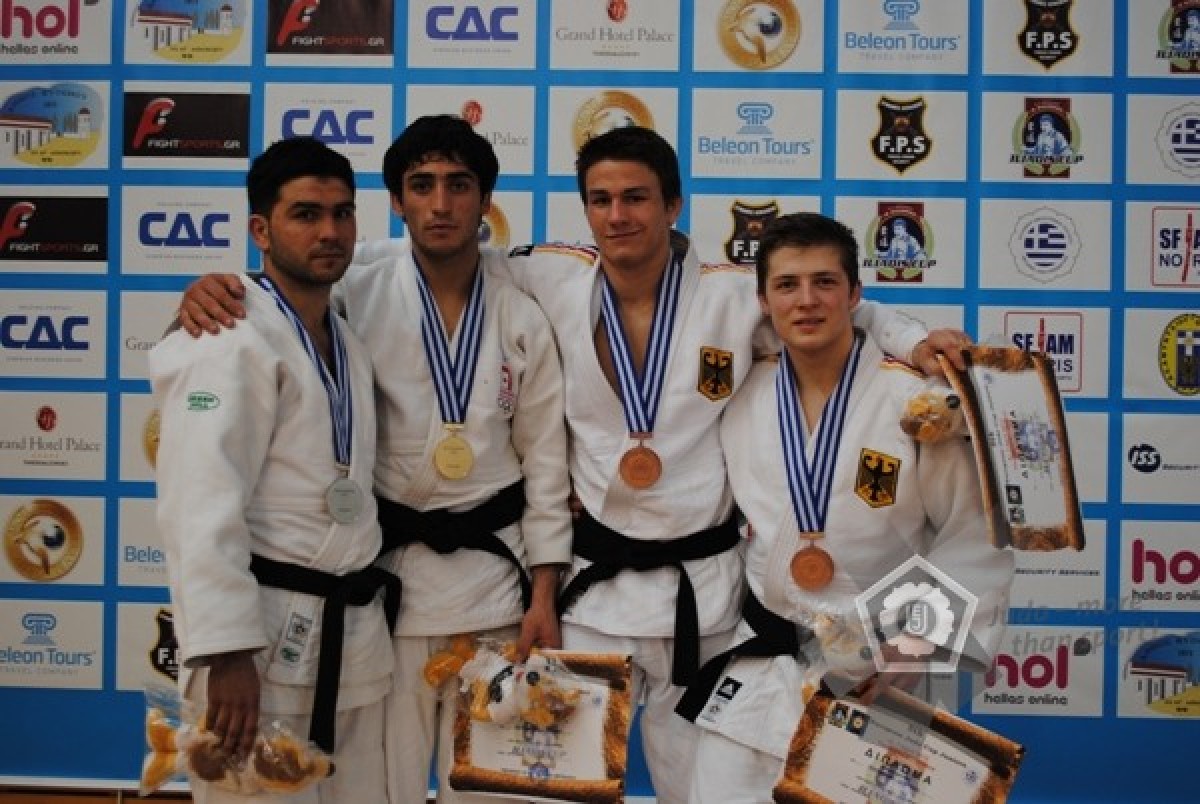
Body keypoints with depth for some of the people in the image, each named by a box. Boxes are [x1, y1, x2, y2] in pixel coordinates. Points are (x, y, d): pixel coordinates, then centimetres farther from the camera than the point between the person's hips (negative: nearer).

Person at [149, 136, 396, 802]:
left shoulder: (345, 343, 14)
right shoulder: (233, 340, -13)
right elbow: (202, 506, -21)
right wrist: (227, 653, -25)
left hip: (350, 632, 8)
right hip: (262, 636, -8)